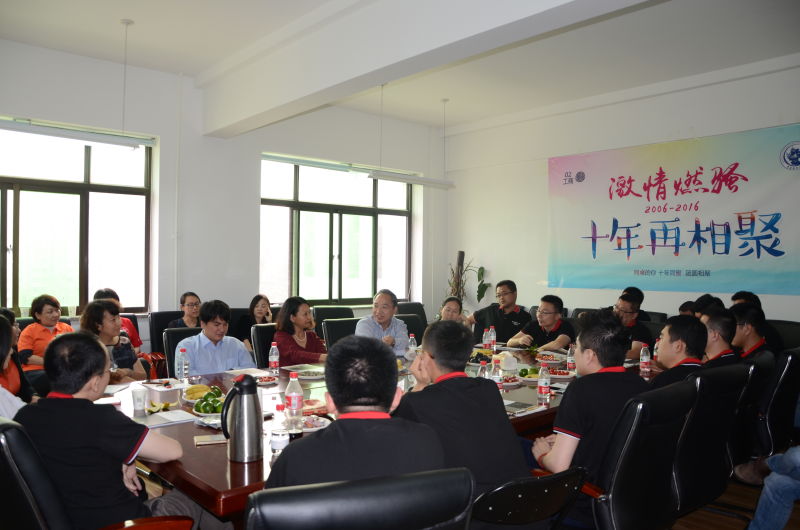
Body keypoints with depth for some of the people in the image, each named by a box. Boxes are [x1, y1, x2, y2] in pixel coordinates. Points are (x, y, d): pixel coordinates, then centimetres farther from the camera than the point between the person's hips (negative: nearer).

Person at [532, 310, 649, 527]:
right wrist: (566, 441, 15)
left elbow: (558, 465, -20)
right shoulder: (641, 385, -3)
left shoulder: (582, 388, -22)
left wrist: (542, 455, 1)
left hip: (590, 510, -7)